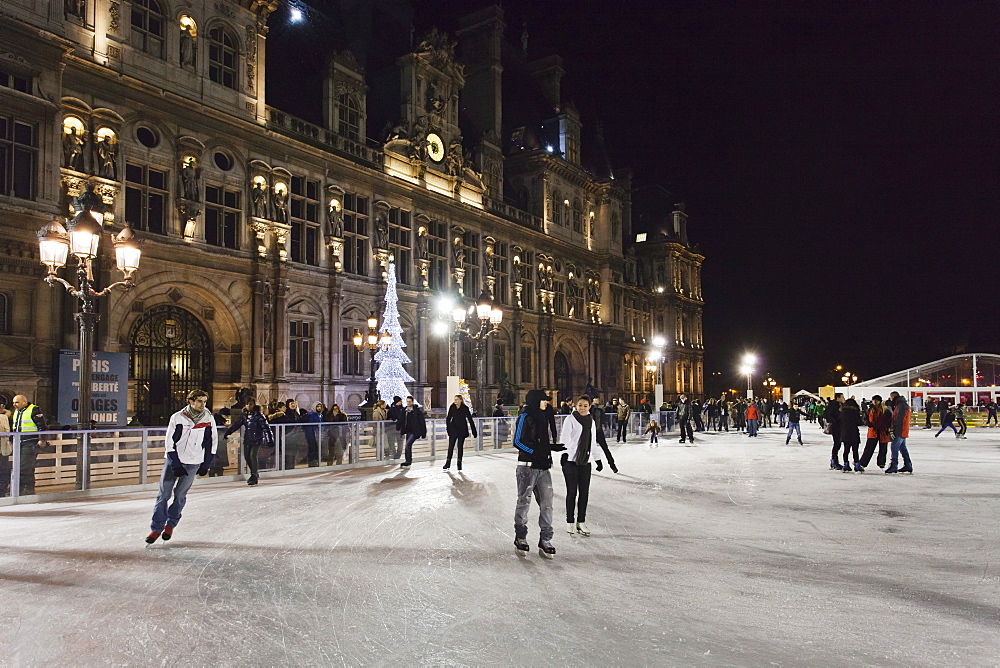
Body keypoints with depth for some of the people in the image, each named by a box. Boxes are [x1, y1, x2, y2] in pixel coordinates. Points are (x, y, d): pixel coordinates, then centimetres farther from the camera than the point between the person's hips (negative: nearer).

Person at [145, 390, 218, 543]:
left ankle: (171, 525, 22)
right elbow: (169, 443, -6)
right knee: (163, 494, 0)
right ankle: (157, 527, 12)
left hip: (193, 464, 1)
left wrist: (205, 465, 2)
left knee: (180, 495, 2)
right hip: (173, 461, 0)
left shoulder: (208, 419, -4)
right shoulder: (177, 418, -9)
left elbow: (212, 443, 4)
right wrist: (176, 465, -11)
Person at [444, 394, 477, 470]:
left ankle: (459, 464, 12)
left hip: (462, 430, -2)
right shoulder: (452, 407, -1)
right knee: (450, 446, 2)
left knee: (460, 446, 2)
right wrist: (448, 429, -4)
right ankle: (448, 463, 11)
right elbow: (448, 419, 5)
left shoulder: (465, 408, -7)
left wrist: (474, 431, -5)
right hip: (453, 430, 2)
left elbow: (470, 420, -4)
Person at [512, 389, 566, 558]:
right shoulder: (525, 417, -8)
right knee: (524, 502, 5)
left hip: (543, 467, 7)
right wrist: (536, 452, -19)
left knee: (546, 504, 3)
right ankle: (520, 538, 20)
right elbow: (518, 441, -14)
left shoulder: (542, 417, 16)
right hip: (527, 466, -7)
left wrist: (552, 447, 6)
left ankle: (545, 541, 9)